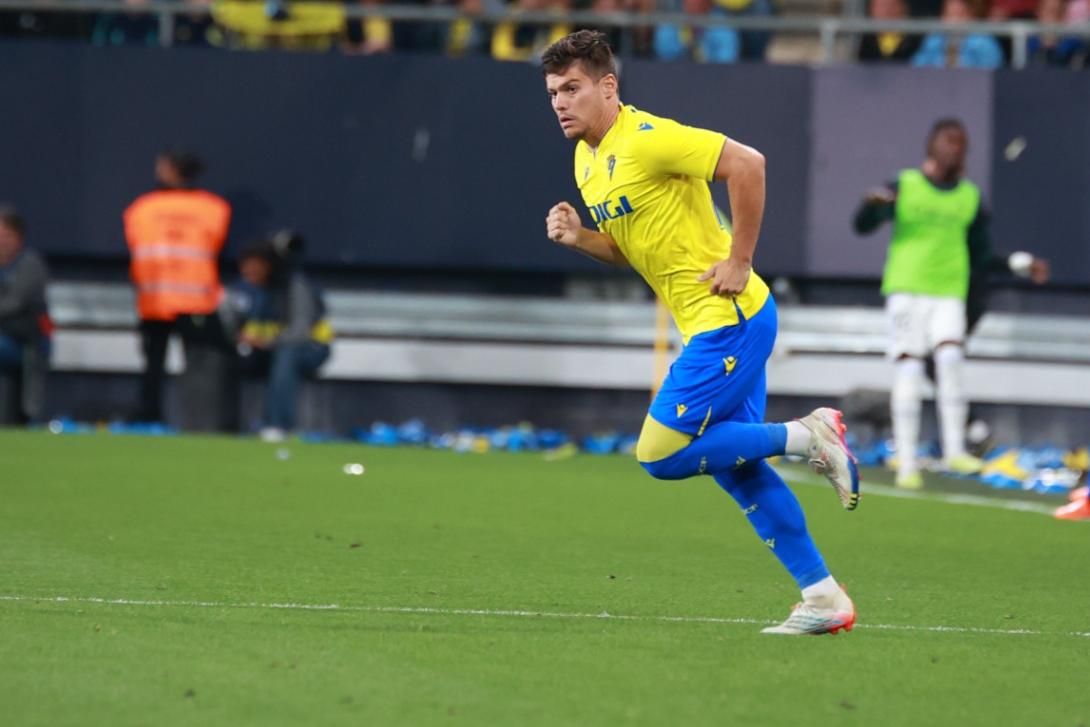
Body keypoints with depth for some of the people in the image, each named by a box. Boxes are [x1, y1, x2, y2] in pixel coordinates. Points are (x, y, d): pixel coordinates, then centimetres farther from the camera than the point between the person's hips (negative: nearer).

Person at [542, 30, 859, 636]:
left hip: (728, 317, -10)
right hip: (710, 325, 10)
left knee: (662, 456, -12)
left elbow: (747, 164, -23)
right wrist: (578, 238, 2)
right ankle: (824, 598, 14)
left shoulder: (645, 139, -17)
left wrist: (739, 260, -20)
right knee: (735, 466, 10)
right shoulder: (587, 162, 12)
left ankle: (806, 437, -1)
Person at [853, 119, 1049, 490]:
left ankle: (954, 451, -20)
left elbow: (981, 257, 18)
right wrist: (872, 204, -24)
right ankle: (906, 463, -4)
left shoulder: (970, 198, 11)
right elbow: (862, 225, -2)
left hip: (950, 294, 2)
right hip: (907, 290, -2)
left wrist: (1019, 263, 4)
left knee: (950, 358, -19)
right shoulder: (904, 187, 3)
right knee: (909, 368, -6)